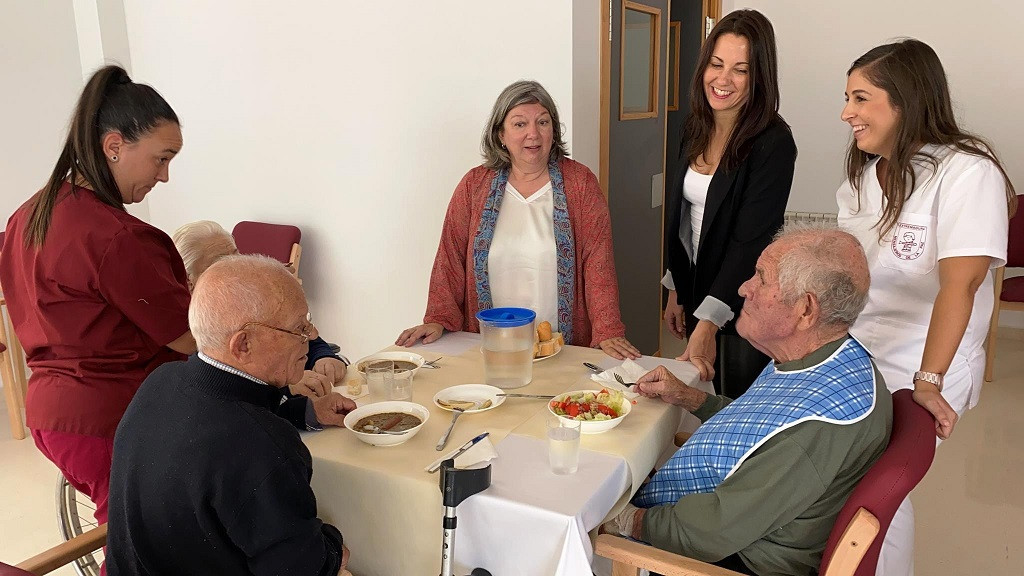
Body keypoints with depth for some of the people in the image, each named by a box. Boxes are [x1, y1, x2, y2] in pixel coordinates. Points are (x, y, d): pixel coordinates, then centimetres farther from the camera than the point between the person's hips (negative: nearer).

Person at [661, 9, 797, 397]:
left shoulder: (773, 143, -18)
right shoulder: (696, 129, 3)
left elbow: (751, 241, -23)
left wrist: (709, 323, -29)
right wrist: (676, 292, 12)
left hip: (743, 305, -6)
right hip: (697, 290, 6)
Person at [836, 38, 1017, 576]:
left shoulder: (966, 172, -14)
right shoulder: (862, 176, 9)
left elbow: (959, 283, -23)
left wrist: (928, 382, -28)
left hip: (914, 371, -6)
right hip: (853, 355, 6)